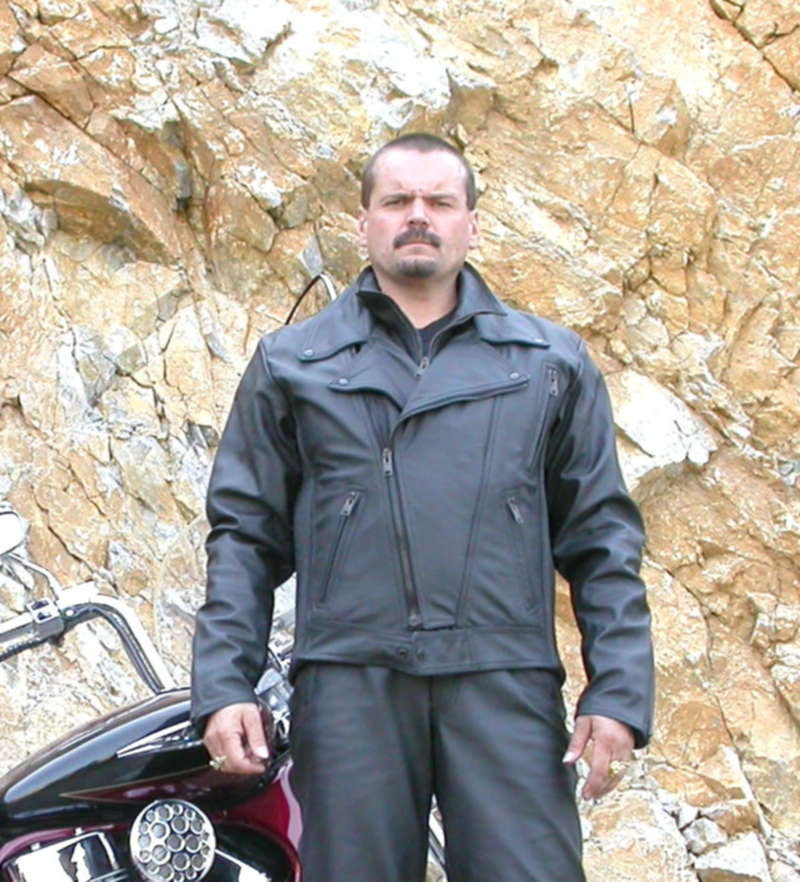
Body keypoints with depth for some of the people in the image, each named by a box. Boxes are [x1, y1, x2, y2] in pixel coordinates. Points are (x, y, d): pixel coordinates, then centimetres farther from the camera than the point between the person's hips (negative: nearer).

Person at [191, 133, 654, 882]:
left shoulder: (551, 363, 17)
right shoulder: (290, 364, 17)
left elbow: (601, 538, 13)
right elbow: (244, 533, 13)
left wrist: (617, 694, 2)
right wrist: (223, 686, 1)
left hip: (504, 685, 0)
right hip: (350, 683, 0)